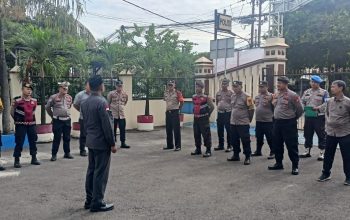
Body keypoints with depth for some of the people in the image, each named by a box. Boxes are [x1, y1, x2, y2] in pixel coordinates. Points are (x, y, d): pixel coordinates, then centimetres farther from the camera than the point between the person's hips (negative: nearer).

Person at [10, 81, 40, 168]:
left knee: (33, 141, 10)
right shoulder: (17, 100, -11)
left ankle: (34, 158, 22)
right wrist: (17, 120, 7)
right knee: (19, 142, -2)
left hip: (32, 124, 5)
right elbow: (12, 112, -2)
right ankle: (17, 160, 5)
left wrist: (31, 118, 11)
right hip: (20, 125, -5)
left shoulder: (34, 101, 4)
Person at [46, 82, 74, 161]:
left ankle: (67, 153, 21)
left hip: (67, 120, 4)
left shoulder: (69, 97, 7)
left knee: (67, 138, 10)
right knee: (57, 138, -1)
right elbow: (47, 107, 5)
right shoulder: (53, 97, -6)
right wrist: (53, 116, 12)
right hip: (58, 120, -4)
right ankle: (54, 154, 7)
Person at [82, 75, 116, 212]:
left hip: (90, 142, 9)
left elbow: (85, 122, 14)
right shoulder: (102, 102, -18)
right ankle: (97, 203, 5)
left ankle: (89, 200, 21)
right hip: (102, 143, -9)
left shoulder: (85, 103, 8)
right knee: (100, 173, -1)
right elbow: (107, 125, -19)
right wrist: (112, 143, -13)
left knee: (91, 170, 14)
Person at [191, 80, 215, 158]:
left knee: (206, 135, -4)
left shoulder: (206, 97, -11)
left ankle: (208, 151, 2)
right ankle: (198, 149, 25)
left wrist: (208, 114, 1)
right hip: (196, 118, 7)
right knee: (196, 135, 13)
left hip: (203, 119, -7)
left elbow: (212, 107, -4)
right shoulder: (193, 97, 8)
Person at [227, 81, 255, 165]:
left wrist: (248, 119, -1)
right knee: (234, 140, 14)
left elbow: (251, 109, -9)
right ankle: (236, 155, 28)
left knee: (245, 141, -1)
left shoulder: (246, 96, -12)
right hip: (233, 123, 7)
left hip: (243, 123, -7)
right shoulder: (233, 96, 10)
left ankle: (247, 157, 9)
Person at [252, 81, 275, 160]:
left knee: (270, 138, 1)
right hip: (258, 121, 7)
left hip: (268, 121, -7)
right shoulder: (257, 96, 12)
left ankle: (273, 152, 14)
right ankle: (258, 151, 30)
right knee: (259, 137, 17)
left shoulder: (270, 96, -12)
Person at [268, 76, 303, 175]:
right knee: (277, 144, 15)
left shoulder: (292, 95, -13)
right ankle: (279, 163, 29)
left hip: (289, 123, -7)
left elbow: (300, 110, -9)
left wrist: (293, 118, 3)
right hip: (277, 122, 7)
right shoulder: (276, 95, 9)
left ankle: (295, 166, 11)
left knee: (291, 146, -1)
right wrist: (277, 116, 14)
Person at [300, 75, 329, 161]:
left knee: (321, 135, 0)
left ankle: (322, 153, 8)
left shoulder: (324, 92, -2)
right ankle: (307, 152, 22)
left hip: (319, 117, -5)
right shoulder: (306, 92, 15)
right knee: (307, 134, 11)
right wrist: (303, 107, -6)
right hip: (308, 116, 5)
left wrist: (318, 108, -26)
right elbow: (302, 102, 14)